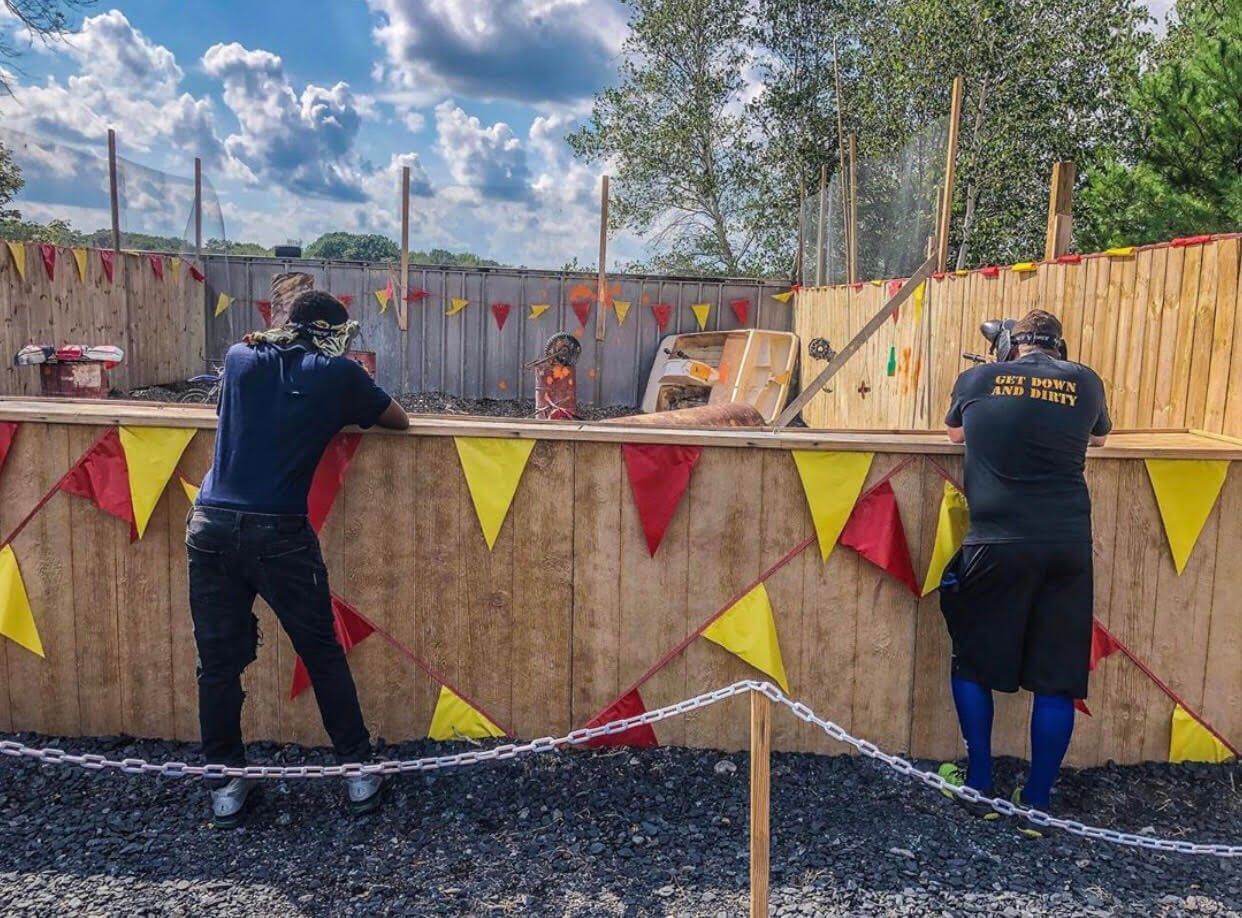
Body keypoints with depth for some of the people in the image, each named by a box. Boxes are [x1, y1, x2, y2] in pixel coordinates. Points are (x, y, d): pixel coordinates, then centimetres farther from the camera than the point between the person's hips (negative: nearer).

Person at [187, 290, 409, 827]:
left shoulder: (240, 358, 12)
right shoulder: (337, 374, 3)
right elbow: (400, 421, 16)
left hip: (211, 526, 4)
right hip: (278, 534, -3)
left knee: (218, 662, 12)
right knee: (322, 654, 10)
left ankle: (225, 783, 23)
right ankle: (357, 772, 20)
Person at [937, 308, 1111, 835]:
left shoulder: (977, 379, 5)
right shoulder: (1085, 382, 7)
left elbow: (954, 433, 25)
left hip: (997, 545, -1)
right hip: (1069, 545, 2)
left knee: (972, 662, 16)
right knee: (1057, 677, 11)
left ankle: (980, 788, 22)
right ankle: (1037, 802, 19)